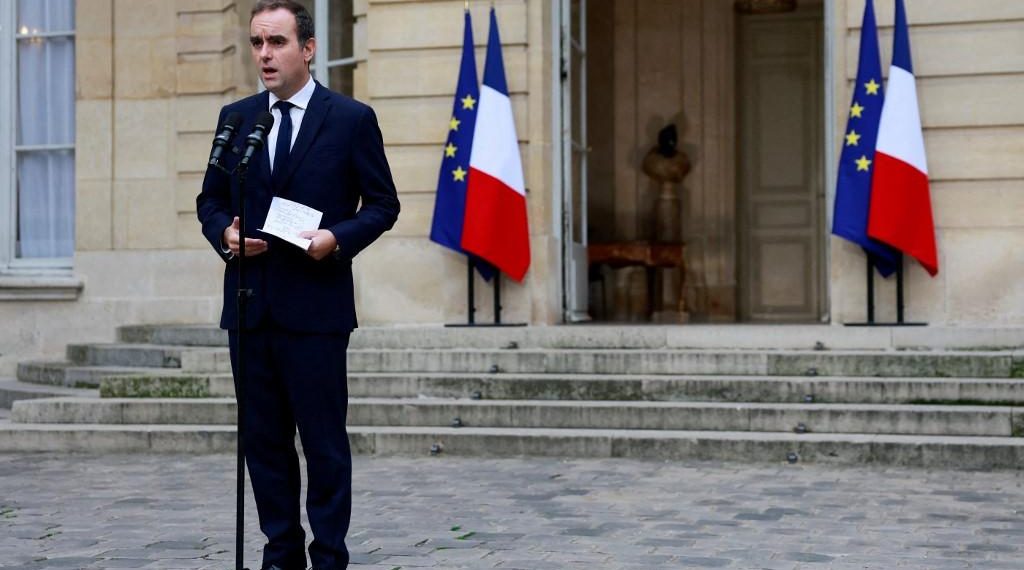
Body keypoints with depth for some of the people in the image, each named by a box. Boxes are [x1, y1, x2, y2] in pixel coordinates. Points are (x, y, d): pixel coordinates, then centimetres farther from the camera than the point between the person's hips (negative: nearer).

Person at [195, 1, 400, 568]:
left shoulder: (352, 118, -1)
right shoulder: (236, 117, 11)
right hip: (249, 303, 4)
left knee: (324, 441, 0)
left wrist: (339, 238, -15)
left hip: (315, 304, -4)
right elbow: (210, 199, 16)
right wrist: (225, 233, -5)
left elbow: (382, 203, 2)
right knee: (263, 438, 9)